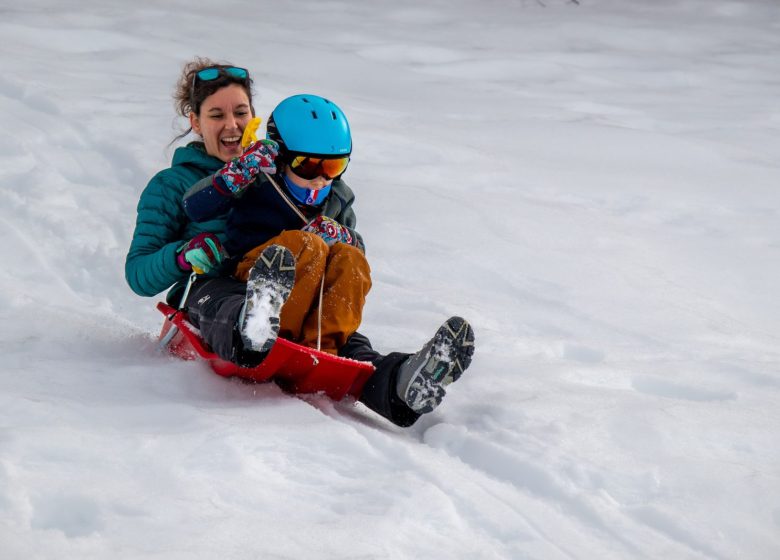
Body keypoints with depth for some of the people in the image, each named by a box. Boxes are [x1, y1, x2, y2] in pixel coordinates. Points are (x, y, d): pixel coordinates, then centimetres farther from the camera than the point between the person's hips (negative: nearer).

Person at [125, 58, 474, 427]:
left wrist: (341, 242, -1)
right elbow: (139, 275, 9)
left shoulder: (277, 175, 27)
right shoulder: (172, 185, 19)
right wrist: (186, 255, -12)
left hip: (289, 300, 3)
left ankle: (398, 385, -67)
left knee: (343, 341, -34)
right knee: (226, 307, -43)